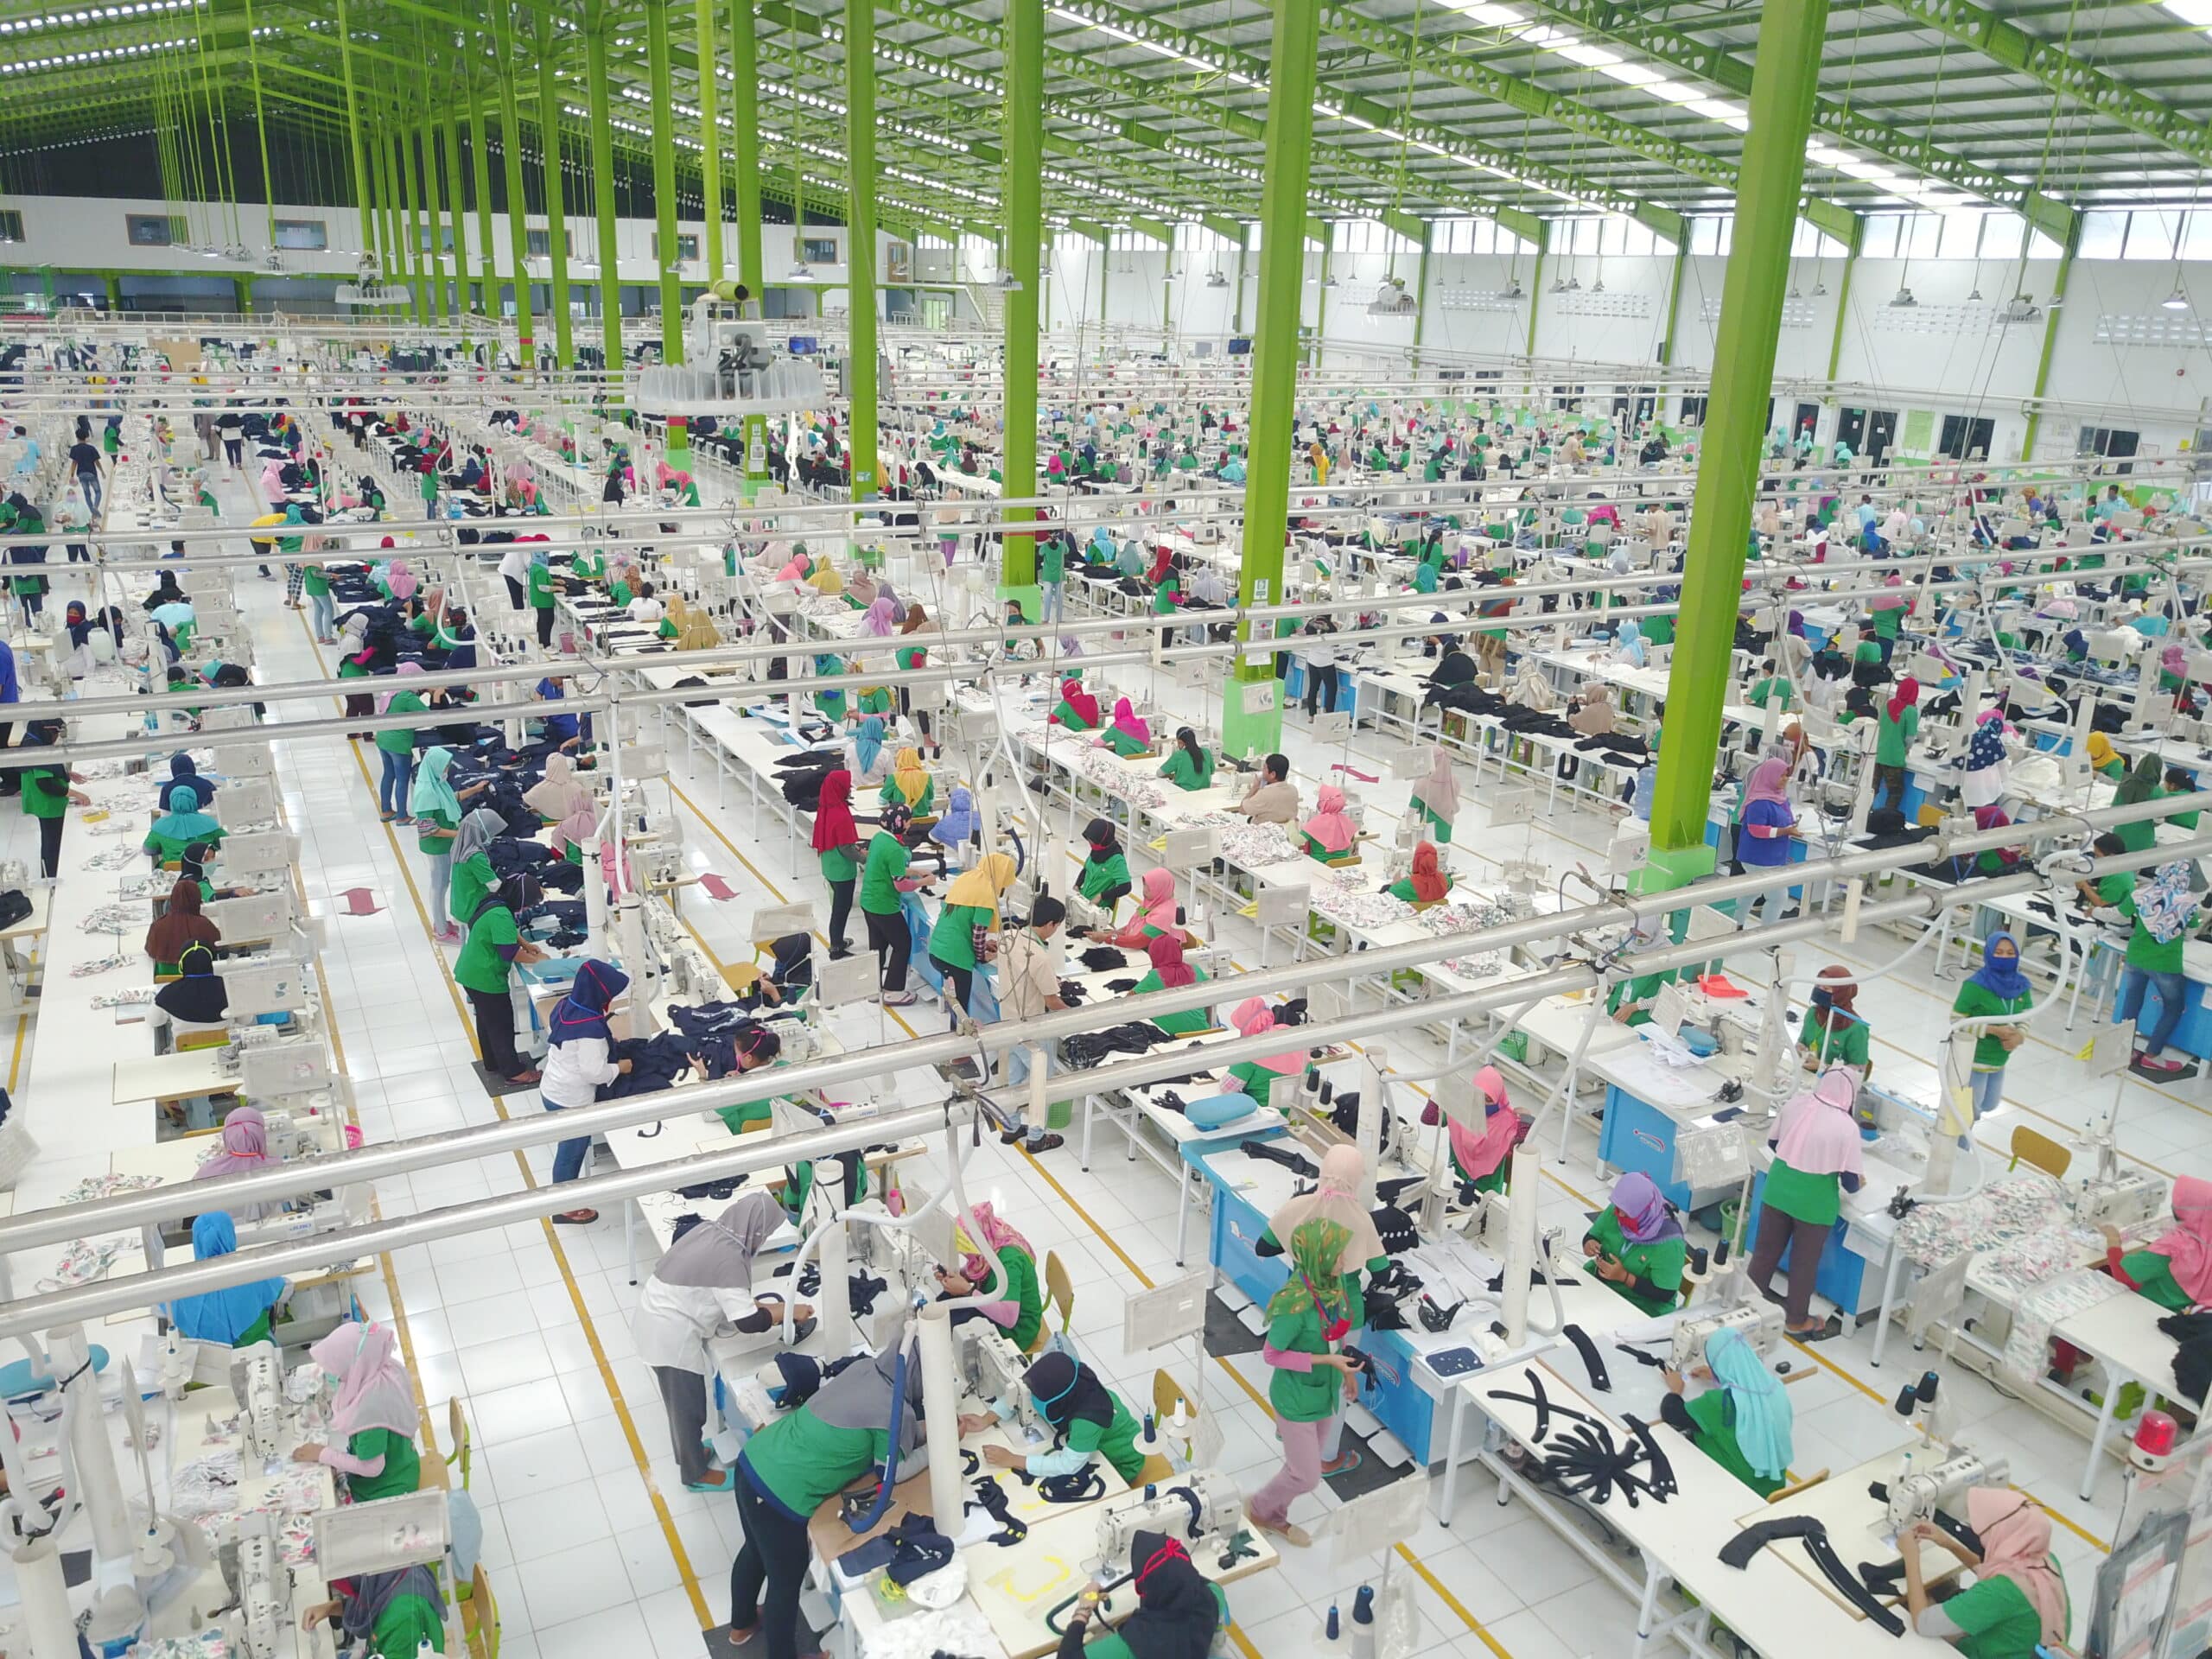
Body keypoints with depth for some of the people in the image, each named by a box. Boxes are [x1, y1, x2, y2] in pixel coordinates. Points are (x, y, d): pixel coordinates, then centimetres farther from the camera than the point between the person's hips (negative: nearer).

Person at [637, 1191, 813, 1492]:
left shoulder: (712, 1230, 2)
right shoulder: (728, 1257, -25)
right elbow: (748, 1322, -23)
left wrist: (762, 1305, 12)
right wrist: (789, 1311, -9)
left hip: (657, 1318, 9)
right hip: (672, 1335, -9)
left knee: (682, 1403, 27)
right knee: (689, 1407, 11)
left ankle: (691, 1453, 46)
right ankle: (697, 1474, 29)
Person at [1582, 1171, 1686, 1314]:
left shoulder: (1668, 1242, -24)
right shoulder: (1615, 1211, -9)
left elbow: (1665, 1294, -20)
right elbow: (1592, 1236, 7)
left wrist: (1623, 1276, -26)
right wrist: (1589, 1245, -17)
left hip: (1643, 1307, -6)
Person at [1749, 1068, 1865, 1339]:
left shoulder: (1793, 1104, -6)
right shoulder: (1847, 1127, -19)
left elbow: (1773, 1142, 8)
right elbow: (1851, 1182, -12)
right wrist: (1857, 1182, 11)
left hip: (1778, 1189, 4)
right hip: (1814, 1200, -4)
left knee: (1766, 1249, 19)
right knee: (1804, 1261, 14)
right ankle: (1797, 1321, 29)